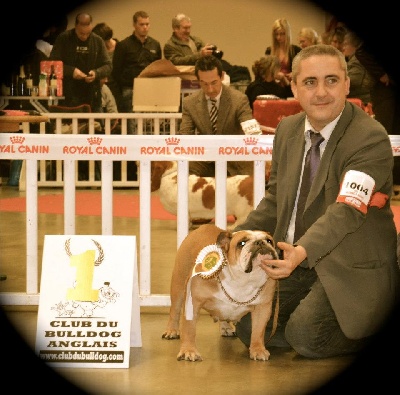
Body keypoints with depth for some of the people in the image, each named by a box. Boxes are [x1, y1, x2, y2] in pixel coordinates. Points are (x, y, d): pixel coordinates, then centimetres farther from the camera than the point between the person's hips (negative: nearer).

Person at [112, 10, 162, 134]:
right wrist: (123, 90, -6)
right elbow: (116, 70, -1)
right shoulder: (124, 45, 0)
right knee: (131, 126, -5)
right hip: (130, 90, -3)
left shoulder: (155, 45, 12)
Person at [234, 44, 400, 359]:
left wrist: (302, 252, -47)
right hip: (294, 259, 7)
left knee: (305, 336, -23)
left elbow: (347, 210, -31)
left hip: (350, 268, -7)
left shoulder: (371, 139, -19)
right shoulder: (288, 130, 6)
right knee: (249, 328, -5)